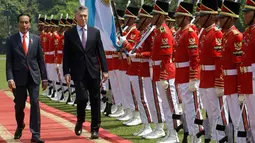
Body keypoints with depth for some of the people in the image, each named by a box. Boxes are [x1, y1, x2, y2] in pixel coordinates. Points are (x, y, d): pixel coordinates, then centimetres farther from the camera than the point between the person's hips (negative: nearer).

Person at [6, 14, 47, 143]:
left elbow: (40, 59, 7)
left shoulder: (36, 39, 5)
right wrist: (10, 78, -13)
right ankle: (20, 126, 39)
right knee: (19, 105, 11)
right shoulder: (11, 39, 0)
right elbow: (9, 61, -3)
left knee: (35, 104, -8)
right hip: (18, 78, 0)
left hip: (33, 77, 1)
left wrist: (44, 78, 5)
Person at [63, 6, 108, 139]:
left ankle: (95, 129, 12)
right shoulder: (69, 33, 1)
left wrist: (105, 70, 0)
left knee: (95, 100, 3)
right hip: (78, 72, -2)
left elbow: (101, 52, 6)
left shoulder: (95, 32, 6)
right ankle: (80, 122, 16)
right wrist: (66, 72, -7)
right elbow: (66, 55, 1)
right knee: (82, 98, -11)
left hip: (93, 71, 2)